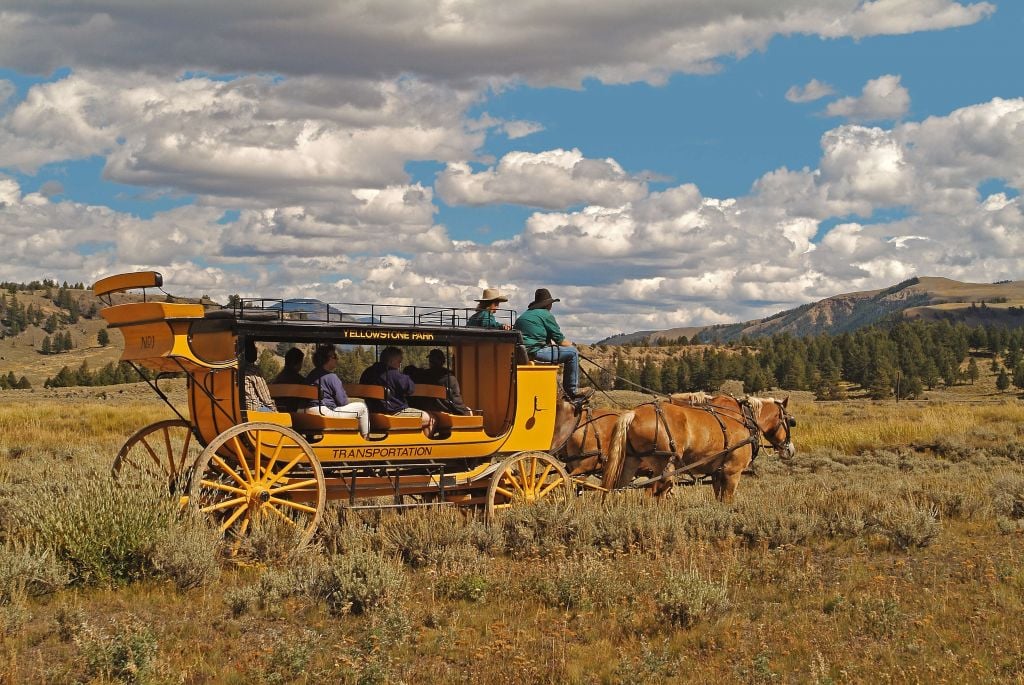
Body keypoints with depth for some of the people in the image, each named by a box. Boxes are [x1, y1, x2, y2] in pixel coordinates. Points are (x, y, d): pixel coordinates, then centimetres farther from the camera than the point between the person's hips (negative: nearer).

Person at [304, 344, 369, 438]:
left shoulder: (311, 375, 12)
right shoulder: (331, 377, -15)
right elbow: (342, 401, -13)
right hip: (325, 412, -10)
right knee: (362, 407, 3)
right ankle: (365, 437, 14)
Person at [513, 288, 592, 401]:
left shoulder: (525, 314, 25)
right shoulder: (546, 315, -1)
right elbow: (560, 339, 1)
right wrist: (573, 346, 20)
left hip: (521, 352, 9)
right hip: (535, 352, -9)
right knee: (572, 353, -3)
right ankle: (573, 391, 1)